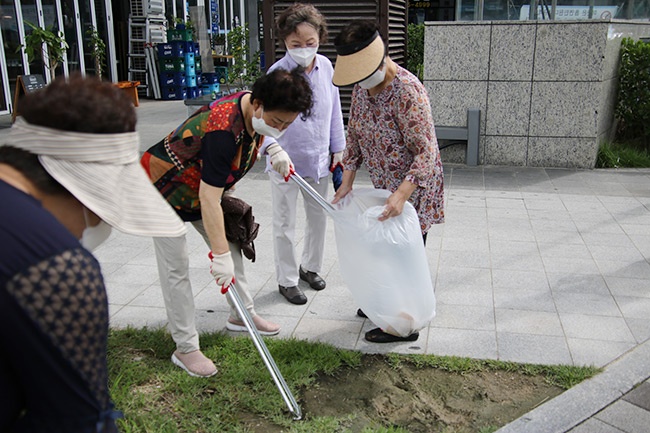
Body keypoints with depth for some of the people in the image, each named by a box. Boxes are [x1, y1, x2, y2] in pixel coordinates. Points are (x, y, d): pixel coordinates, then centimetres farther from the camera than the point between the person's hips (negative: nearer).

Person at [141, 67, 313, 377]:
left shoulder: (253, 109, -13)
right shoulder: (223, 131, -39)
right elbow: (209, 199, -39)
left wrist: (272, 148, 0)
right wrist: (219, 256, -37)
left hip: (199, 186, 9)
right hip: (165, 189, -9)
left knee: (230, 245, 12)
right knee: (176, 270, -5)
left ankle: (241, 315, 29)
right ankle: (185, 349, 4)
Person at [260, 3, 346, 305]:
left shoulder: (326, 67, -4)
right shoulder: (278, 73, -19)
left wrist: (338, 147, 11)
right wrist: (273, 148, -44)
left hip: (318, 159, 5)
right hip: (286, 162, -5)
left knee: (318, 217, 20)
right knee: (285, 225, 9)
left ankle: (310, 267, 42)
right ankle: (287, 280, 27)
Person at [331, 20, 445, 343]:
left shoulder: (407, 91, -26)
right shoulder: (362, 88, 0)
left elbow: (426, 151, -27)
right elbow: (354, 137, 9)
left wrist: (401, 194, -37)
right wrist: (347, 181, 0)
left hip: (414, 188, -8)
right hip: (385, 186, 8)